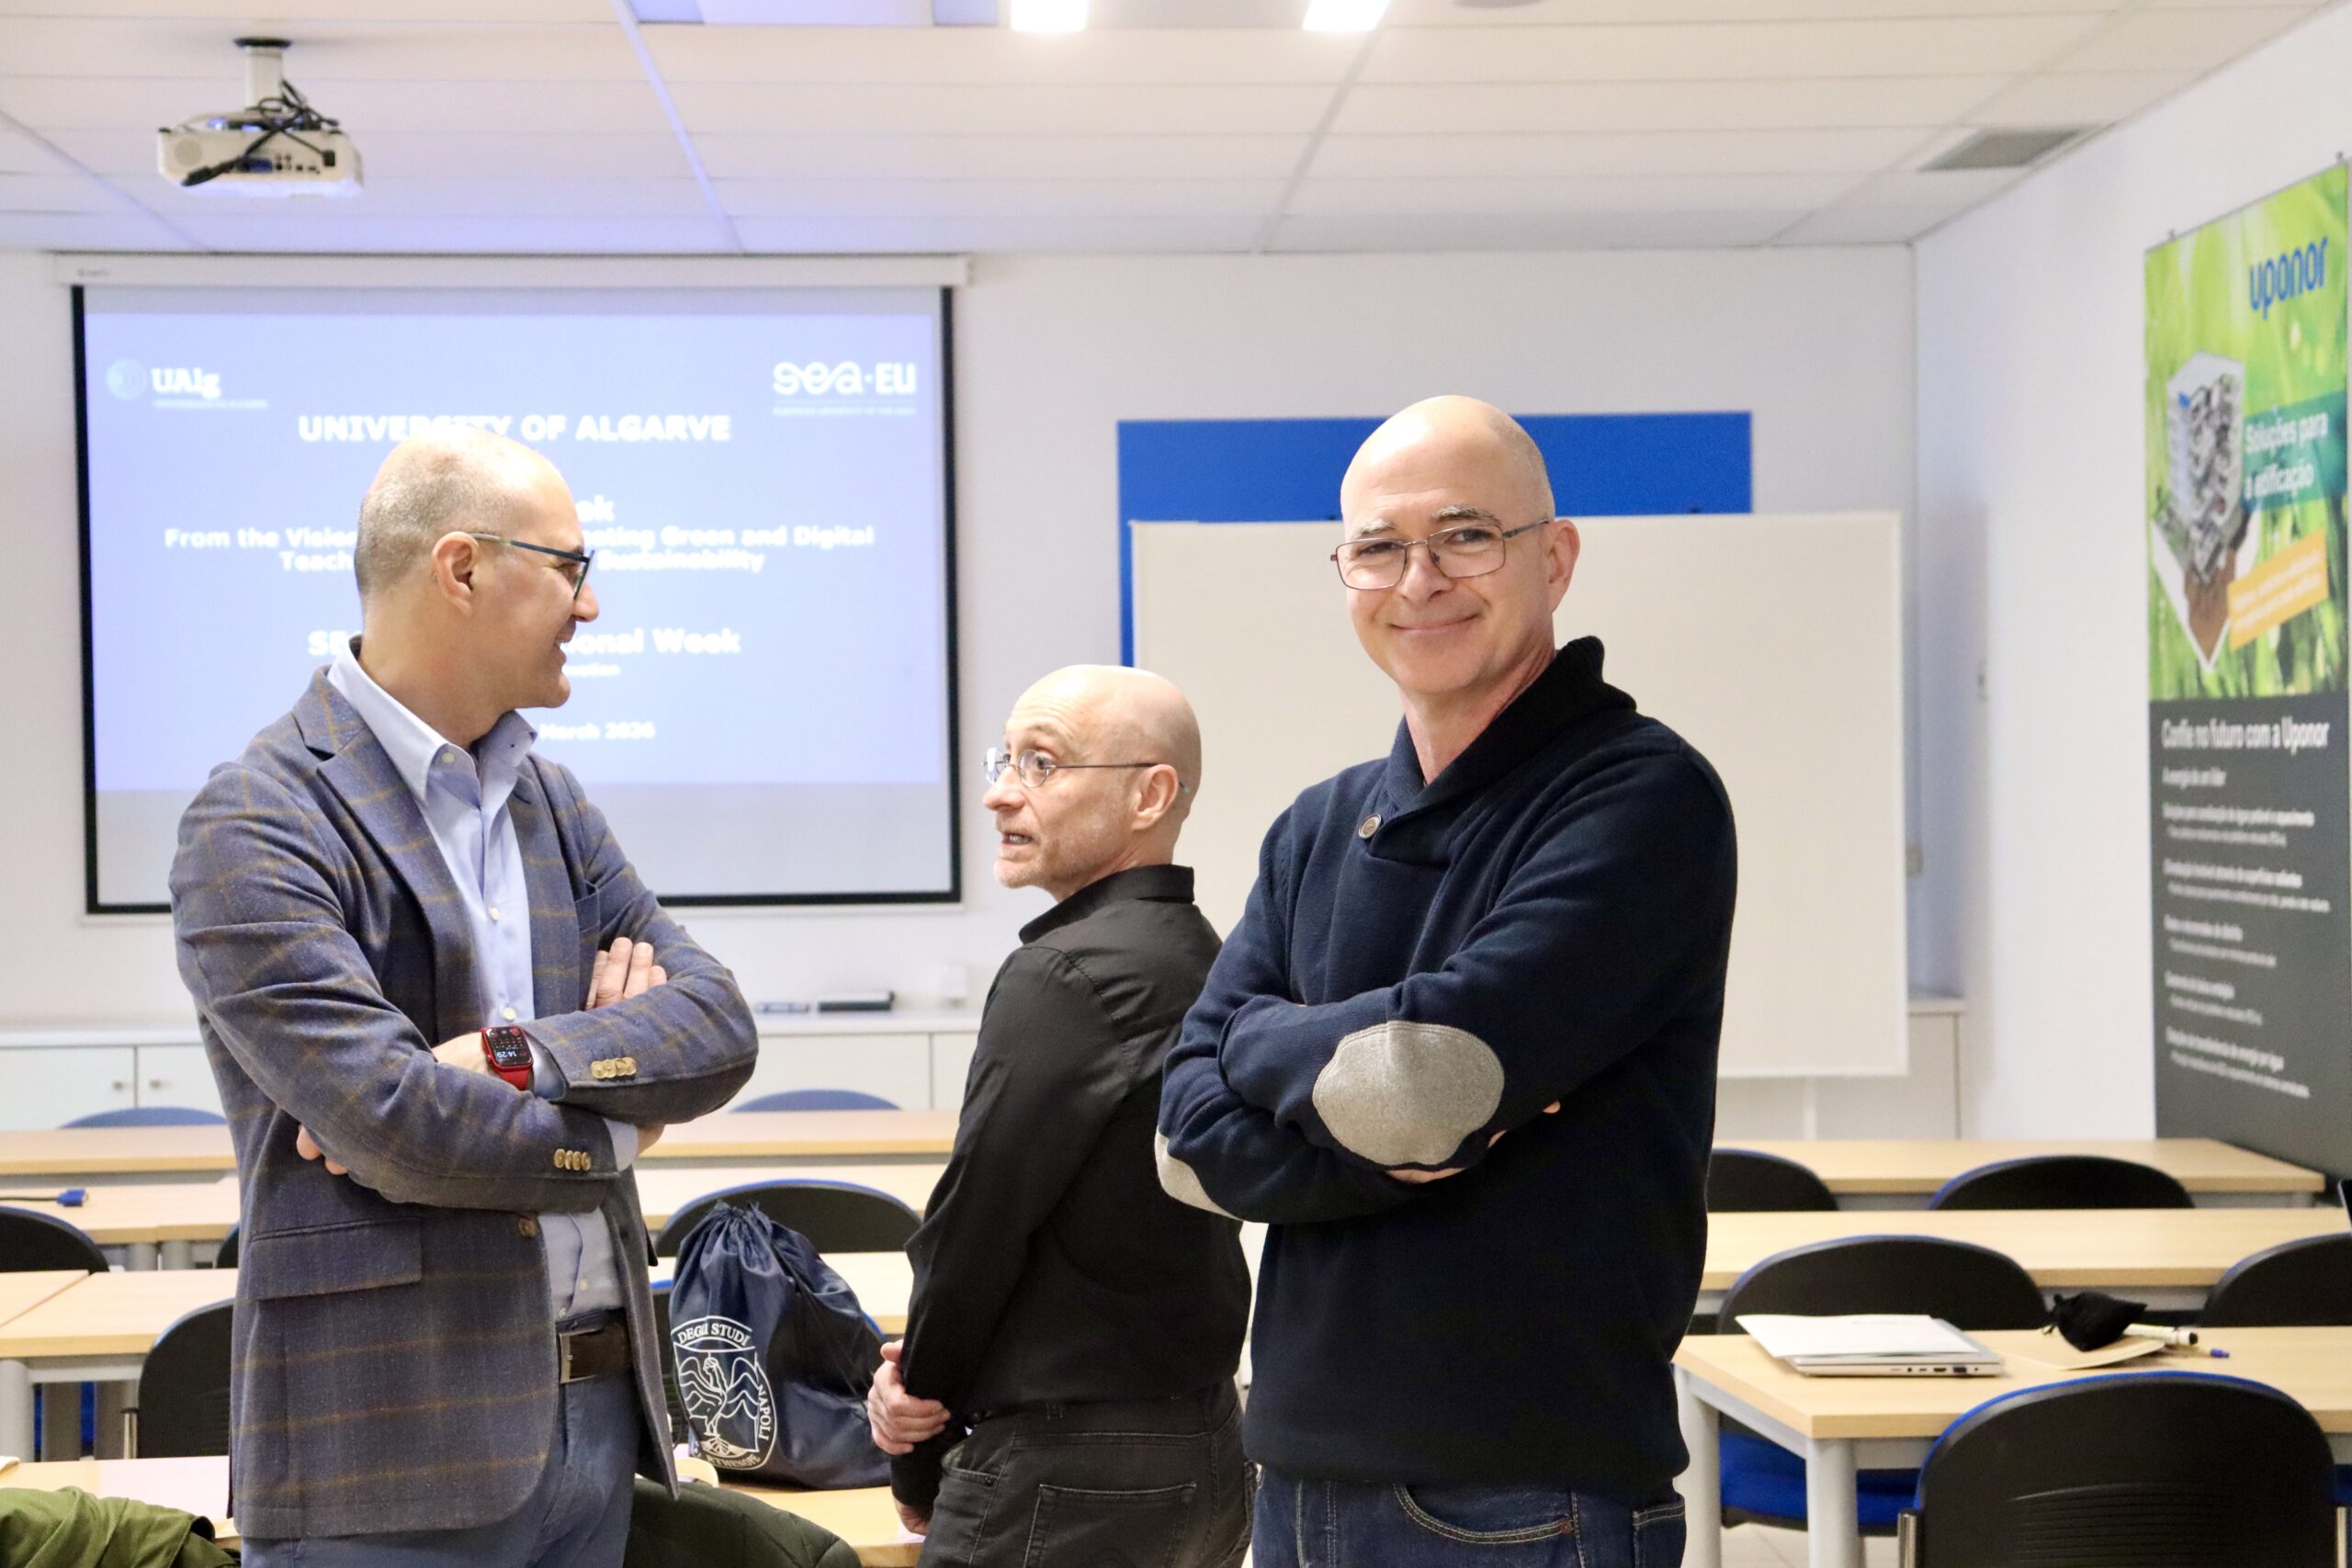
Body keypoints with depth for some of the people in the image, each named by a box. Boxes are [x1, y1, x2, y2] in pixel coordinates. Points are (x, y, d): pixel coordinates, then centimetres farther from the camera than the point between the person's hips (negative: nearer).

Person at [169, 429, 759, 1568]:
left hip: (595, 1415, 7)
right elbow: (399, 1124, -20)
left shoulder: (551, 802, 13)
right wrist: (610, 1130, -4)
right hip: (394, 1447, -7)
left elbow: (717, 1025, 3)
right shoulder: (256, 828, -11)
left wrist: (513, 1056, -14)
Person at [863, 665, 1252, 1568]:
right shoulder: (1203, 959, 10)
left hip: (1069, 1478, -9)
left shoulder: (1065, 972, -17)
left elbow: (976, 1223, -13)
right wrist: (919, 1374, 0)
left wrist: (918, 1470, 1)